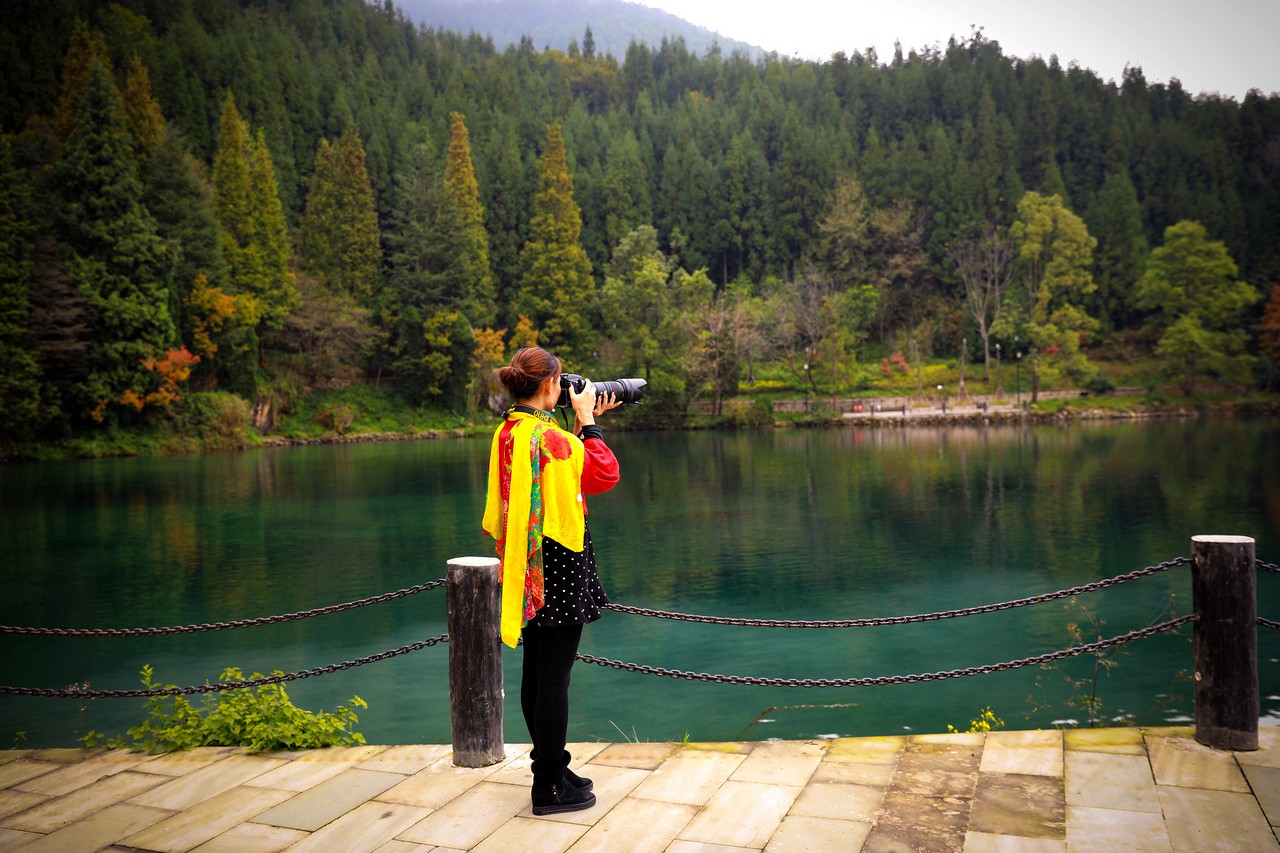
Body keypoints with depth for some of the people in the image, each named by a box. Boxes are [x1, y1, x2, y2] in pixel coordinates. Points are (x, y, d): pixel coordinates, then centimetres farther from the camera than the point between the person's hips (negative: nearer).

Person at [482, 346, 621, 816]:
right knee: (555, 675, 0)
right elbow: (605, 474, -10)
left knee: (537, 672, 16)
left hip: (527, 564, 9)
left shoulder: (507, 433, 8)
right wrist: (588, 422, -3)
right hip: (558, 564, -9)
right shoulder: (548, 437, -19)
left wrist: (583, 424, 15)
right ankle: (550, 787, 10)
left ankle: (549, 766, 30)